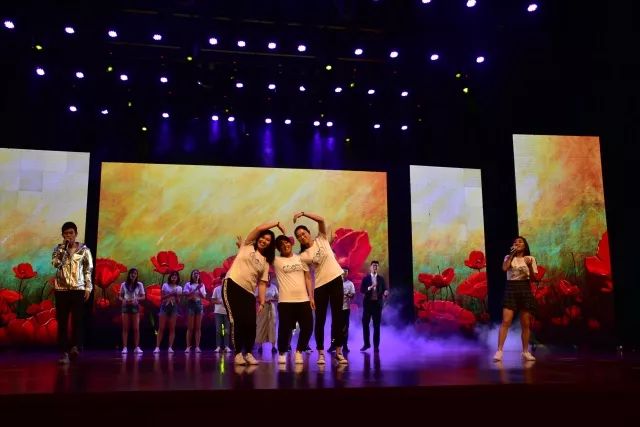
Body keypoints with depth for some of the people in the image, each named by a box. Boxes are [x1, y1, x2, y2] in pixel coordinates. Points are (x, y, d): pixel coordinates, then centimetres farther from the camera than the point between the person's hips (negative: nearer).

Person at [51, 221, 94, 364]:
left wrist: (88, 288, -2)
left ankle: (75, 347, -17)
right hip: (62, 289, 1)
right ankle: (64, 352, 2)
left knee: (77, 320, -11)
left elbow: (88, 269, 5)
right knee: (62, 321, 0)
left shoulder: (84, 249, 4)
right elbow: (55, 263, -12)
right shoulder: (58, 249, 7)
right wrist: (63, 247, -12)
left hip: (78, 289, -1)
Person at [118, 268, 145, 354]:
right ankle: (124, 347, 1)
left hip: (135, 306, -1)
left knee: (136, 328, -4)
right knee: (125, 328, 0)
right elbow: (120, 296, 7)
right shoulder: (124, 284, 2)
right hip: (126, 306, 1)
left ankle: (137, 347, -1)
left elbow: (143, 297, 1)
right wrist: (123, 300, -13)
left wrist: (136, 299, -17)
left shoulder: (139, 284, 0)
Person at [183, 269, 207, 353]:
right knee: (190, 327, -4)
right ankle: (188, 346, -2)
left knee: (198, 327, 1)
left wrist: (199, 290, -11)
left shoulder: (202, 285, 11)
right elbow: (185, 294, -11)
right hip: (191, 304, -3)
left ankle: (197, 347, 1)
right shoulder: (188, 284, 2)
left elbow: (204, 296, 4)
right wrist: (196, 289, -18)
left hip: (199, 304, 3)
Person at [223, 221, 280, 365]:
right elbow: (259, 228, -4)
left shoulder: (265, 262, 16)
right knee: (237, 321, -11)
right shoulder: (247, 246, 9)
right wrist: (276, 223, 5)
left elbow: (262, 283, 10)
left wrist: (262, 302, 0)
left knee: (250, 324, -5)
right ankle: (238, 353, 0)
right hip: (232, 286, -4)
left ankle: (248, 353, 14)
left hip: (249, 293, 4)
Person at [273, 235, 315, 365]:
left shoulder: (300, 258, 12)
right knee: (285, 329, -3)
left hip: (303, 300, 3)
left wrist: (311, 297, 5)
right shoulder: (276, 261, 3)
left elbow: (308, 278, 10)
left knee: (308, 327, 1)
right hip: (285, 301, -3)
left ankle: (298, 352, 20)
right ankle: (282, 353, 18)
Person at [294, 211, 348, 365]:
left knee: (338, 316, 4)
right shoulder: (304, 255, 2)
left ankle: (338, 352, 12)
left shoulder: (321, 239, 2)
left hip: (336, 279, 0)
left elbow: (321, 219, -11)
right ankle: (321, 353, 8)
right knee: (320, 319, 0)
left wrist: (303, 213, -16)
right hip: (320, 285, 0)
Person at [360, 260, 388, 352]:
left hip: (377, 304, 0)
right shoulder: (365, 278, 4)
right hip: (368, 303, 0)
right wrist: (370, 287, -20)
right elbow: (362, 290, -4)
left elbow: (386, 289, 2)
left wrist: (386, 293, -21)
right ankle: (366, 344, 14)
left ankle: (376, 346, 6)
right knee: (365, 324, 0)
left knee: (376, 325, 1)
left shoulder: (381, 279, 7)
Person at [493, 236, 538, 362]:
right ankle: (499, 351, -12)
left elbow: (533, 278, 0)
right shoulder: (508, 257, 8)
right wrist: (512, 254, -8)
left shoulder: (530, 258, 7)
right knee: (506, 321, -11)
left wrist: (529, 266, -16)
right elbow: (504, 268, -13)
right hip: (510, 288, -1)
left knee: (526, 323, 5)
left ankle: (525, 351, 18)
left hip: (525, 289, 1)